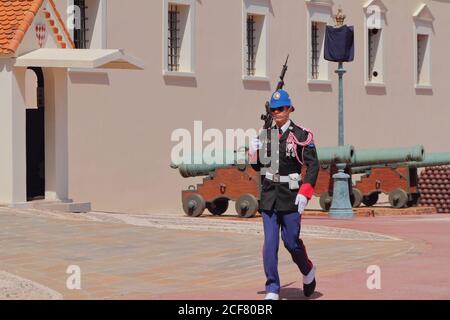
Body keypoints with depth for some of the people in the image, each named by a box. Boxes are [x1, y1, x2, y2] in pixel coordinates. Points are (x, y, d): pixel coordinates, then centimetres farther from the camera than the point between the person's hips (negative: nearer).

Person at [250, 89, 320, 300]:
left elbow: (313, 165, -8)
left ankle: (308, 271, 33)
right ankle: (272, 290, 1)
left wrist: (304, 194, -17)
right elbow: (258, 167, 17)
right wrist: (254, 153, -6)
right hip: (269, 195, 3)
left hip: (291, 195, -3)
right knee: (270, 243, -3)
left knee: (291, 241, 3)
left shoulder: (301, 135, -4)